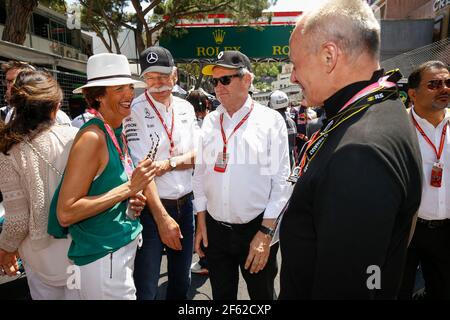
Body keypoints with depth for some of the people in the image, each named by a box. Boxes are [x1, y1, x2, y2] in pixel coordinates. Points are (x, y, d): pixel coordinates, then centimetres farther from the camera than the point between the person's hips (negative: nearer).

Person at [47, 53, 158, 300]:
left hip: (126, 246, 9)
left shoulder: (118, 134, 4)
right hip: (101, 258, -8)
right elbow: (65, 213, -22)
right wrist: (129, 188, -24)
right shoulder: (92, 137, -21)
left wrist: (134, 200, -2)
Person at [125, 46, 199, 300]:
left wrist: (169, 163, -16)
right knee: (146, 289, 5)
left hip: (185, 204, 5)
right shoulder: (135, 111, -10)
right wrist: (162, 217, -16)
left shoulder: (186, 108, 7)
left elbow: (197, 155, 4)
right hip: (151, 207, -5)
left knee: (182, 282, 20)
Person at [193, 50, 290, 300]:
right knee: (221, 294, 20)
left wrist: (266, 233, -11)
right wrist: (201, 221, 6)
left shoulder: (271, 120, -8)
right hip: (214, 229, 4)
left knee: (262, 293, 17)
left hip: (257, 229, -3)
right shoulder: (210, 121, 4)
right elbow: (200, 173, 7)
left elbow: (281, 182, -9)